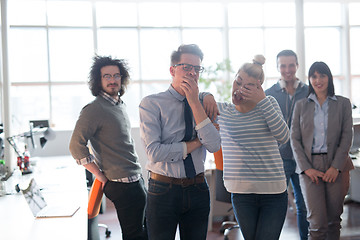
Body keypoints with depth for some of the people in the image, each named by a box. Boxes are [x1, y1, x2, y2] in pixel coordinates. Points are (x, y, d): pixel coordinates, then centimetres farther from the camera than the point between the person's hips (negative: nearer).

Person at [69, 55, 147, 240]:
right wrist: (102, 178, -16)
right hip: (123, 185, -9)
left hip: (136, 180, 9)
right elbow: (76, 146, -21)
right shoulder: (94, 109, -15)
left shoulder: (121, 105, 13)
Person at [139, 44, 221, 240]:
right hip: (163, 190, -4)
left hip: (197, 190, 4)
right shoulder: (151, 103, -7)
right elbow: (154, 152, -18)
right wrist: (197, 142, -10)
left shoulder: (202, 105, 5)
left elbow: (214, 146, -11)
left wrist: (195, 102, -15)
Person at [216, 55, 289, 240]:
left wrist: (262, 101, -15)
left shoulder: (269, 103, 4)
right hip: (241, 192, 1)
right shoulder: (221, 110, 6)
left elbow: (283, 137, -11)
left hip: (273, 191, -1)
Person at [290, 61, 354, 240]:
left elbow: (347, 136, 1)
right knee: (318, 223, -9)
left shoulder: (343, 103, 9)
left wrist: (336, 166, -10)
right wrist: (306, 168, -7)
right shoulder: (301, 105, 10)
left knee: (333, 220, 7)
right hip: (310, 166, -1)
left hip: (336, 166, 1)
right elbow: (294, 139, 5)